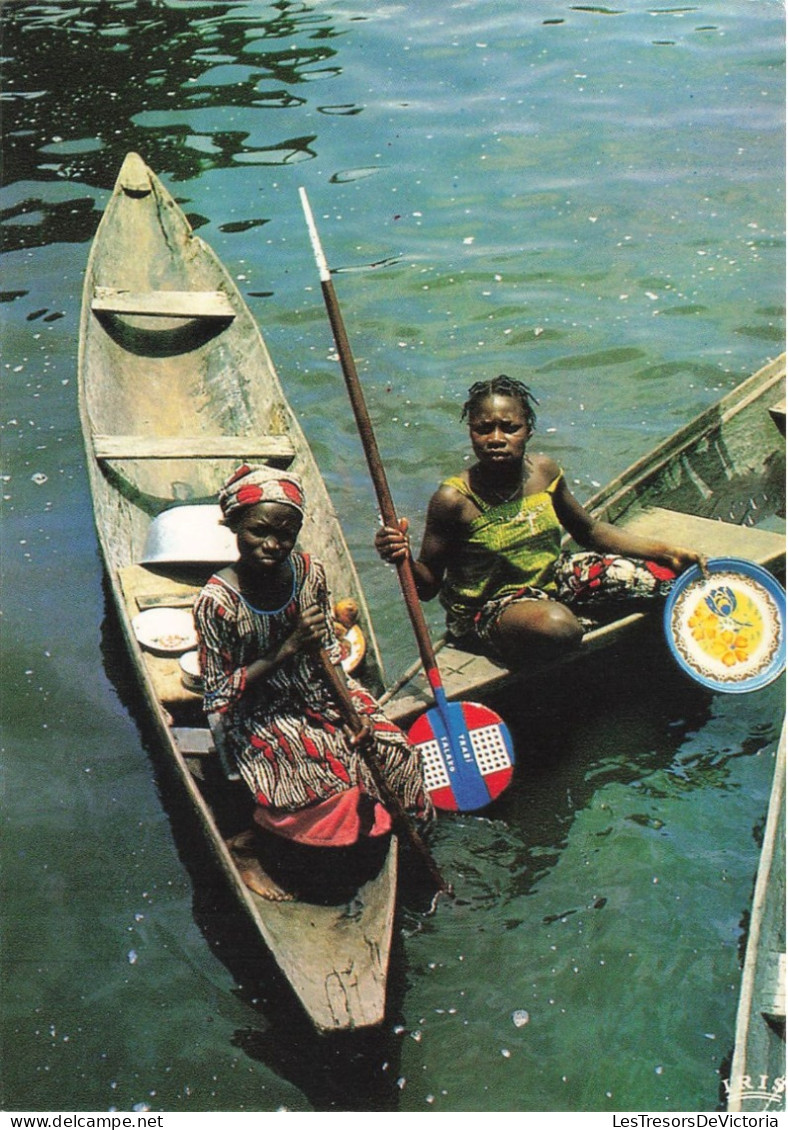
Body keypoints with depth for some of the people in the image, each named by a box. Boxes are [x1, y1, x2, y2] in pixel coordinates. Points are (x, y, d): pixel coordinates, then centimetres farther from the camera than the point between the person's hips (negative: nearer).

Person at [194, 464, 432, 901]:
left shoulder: (310, 572, -7)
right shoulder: (217, 601, -21)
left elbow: (328, 652, 6)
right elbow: (216, 699, -17)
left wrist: (352, 710, -9)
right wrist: (286, 651, -24)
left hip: (318, 696, 6)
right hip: (258, 717, -5)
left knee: (393, 750, -14)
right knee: (335, 788, -24)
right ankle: (245, 848, 0)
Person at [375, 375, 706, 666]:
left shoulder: (545, 472, -7)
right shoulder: (453, 499, -23)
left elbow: (590, 531, 9)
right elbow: (428, 584, -16)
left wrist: (664, 551, 1)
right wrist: (403, 558, -39)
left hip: (553, 577, 5)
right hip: (489, 606, -4)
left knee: (666, 576, -3)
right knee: (558, 627, -38)